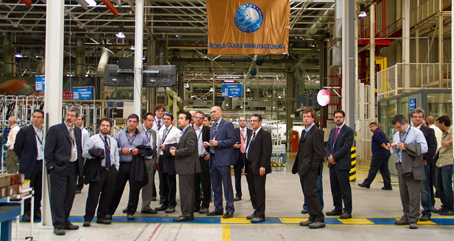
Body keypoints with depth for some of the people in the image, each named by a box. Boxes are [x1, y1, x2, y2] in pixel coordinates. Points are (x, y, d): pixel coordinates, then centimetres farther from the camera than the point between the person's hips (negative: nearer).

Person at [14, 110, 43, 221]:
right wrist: (24, 159, 3)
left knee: (39, 190, 8)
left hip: (42, 164, 3)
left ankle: (37, 211, 19)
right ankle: (26, 212, 10)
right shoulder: (24, 131, -3)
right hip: (29, 165, -3)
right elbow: (17, 148, 1)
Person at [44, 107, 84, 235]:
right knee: (58, 197, -2)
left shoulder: (78, 131, 13)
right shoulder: (55, 129, -4)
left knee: (70, 196, 12)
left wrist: (80, 164, 9)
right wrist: (51, 166, -11)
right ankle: (58, 225, 4)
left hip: (73, 168, 6)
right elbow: (48, 150, -6)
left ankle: (65, 221, 25)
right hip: (59, 168, -6)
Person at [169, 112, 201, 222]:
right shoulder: (185, 132, 18)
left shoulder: (190, 132, -15)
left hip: (187, 167, -11)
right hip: (184, 167, 11)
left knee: (186, 191, -6)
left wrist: (176, 152, -15)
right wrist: (176, 149, 6)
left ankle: (186, 214, 0)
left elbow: (190, 149, -23)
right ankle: (189, 213, 21)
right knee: (188, 191, 14)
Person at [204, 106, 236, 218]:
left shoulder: (227, 124, -5)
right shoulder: (212, 127, 20)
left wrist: (218, 143, -19)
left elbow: (232, 140, -14)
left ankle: (229, 210, 3)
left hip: (223, 159, -8)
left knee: (227, 185, -4)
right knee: (216, 186, 13)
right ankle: (218, 208, 22)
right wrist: (208, 144, 3)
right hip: (213, 159, 8)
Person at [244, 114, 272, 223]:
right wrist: (246, 165, 16)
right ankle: (256, 211, 23)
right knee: (252, 190, 12)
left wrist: (263, 166, -21)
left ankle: (260, 214, 3)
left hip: (259, 167, -8)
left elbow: (267, 152, -15)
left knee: (259, 191, -4)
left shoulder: (265, 134, -8)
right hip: (250, 167, 8)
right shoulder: (251, 134, 19)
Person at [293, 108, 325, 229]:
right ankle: (312, 217, 19)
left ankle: (319, 219, -1)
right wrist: (298, 166, 13)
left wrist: (312, 167, -17)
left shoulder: (316, 132, -11)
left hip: (310, 169, -9)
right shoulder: (304, 132, 18)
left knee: (310, 193, -9)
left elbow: (319, 153, -15)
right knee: (307, 194, 11)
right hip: (303, 169, 9)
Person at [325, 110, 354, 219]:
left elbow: (346, 147, -15)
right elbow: (328, 145, 15)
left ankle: (347, 211, 3)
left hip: (342, 164, -7)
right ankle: (338, 209, 22)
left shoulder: (348, 131, -7)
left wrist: (334, 157, -15)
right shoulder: (332, 131, 17)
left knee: (345, 188, -4)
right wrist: (329, 157, -3)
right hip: (332, 163, 8)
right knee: (335, 187, 12)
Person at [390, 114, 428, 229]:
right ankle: (407, 216, 19)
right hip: (401, 167, 7)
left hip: (413, 168, -7)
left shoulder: (416, 133, -5)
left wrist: (406, 147, -18)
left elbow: (424, 148, -15)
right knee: (403, 194, 10)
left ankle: (413, 219, -2)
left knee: (414, 194, -6)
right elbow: (394, 152, 23)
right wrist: (393, 148, -1)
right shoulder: (396, 135, 17)